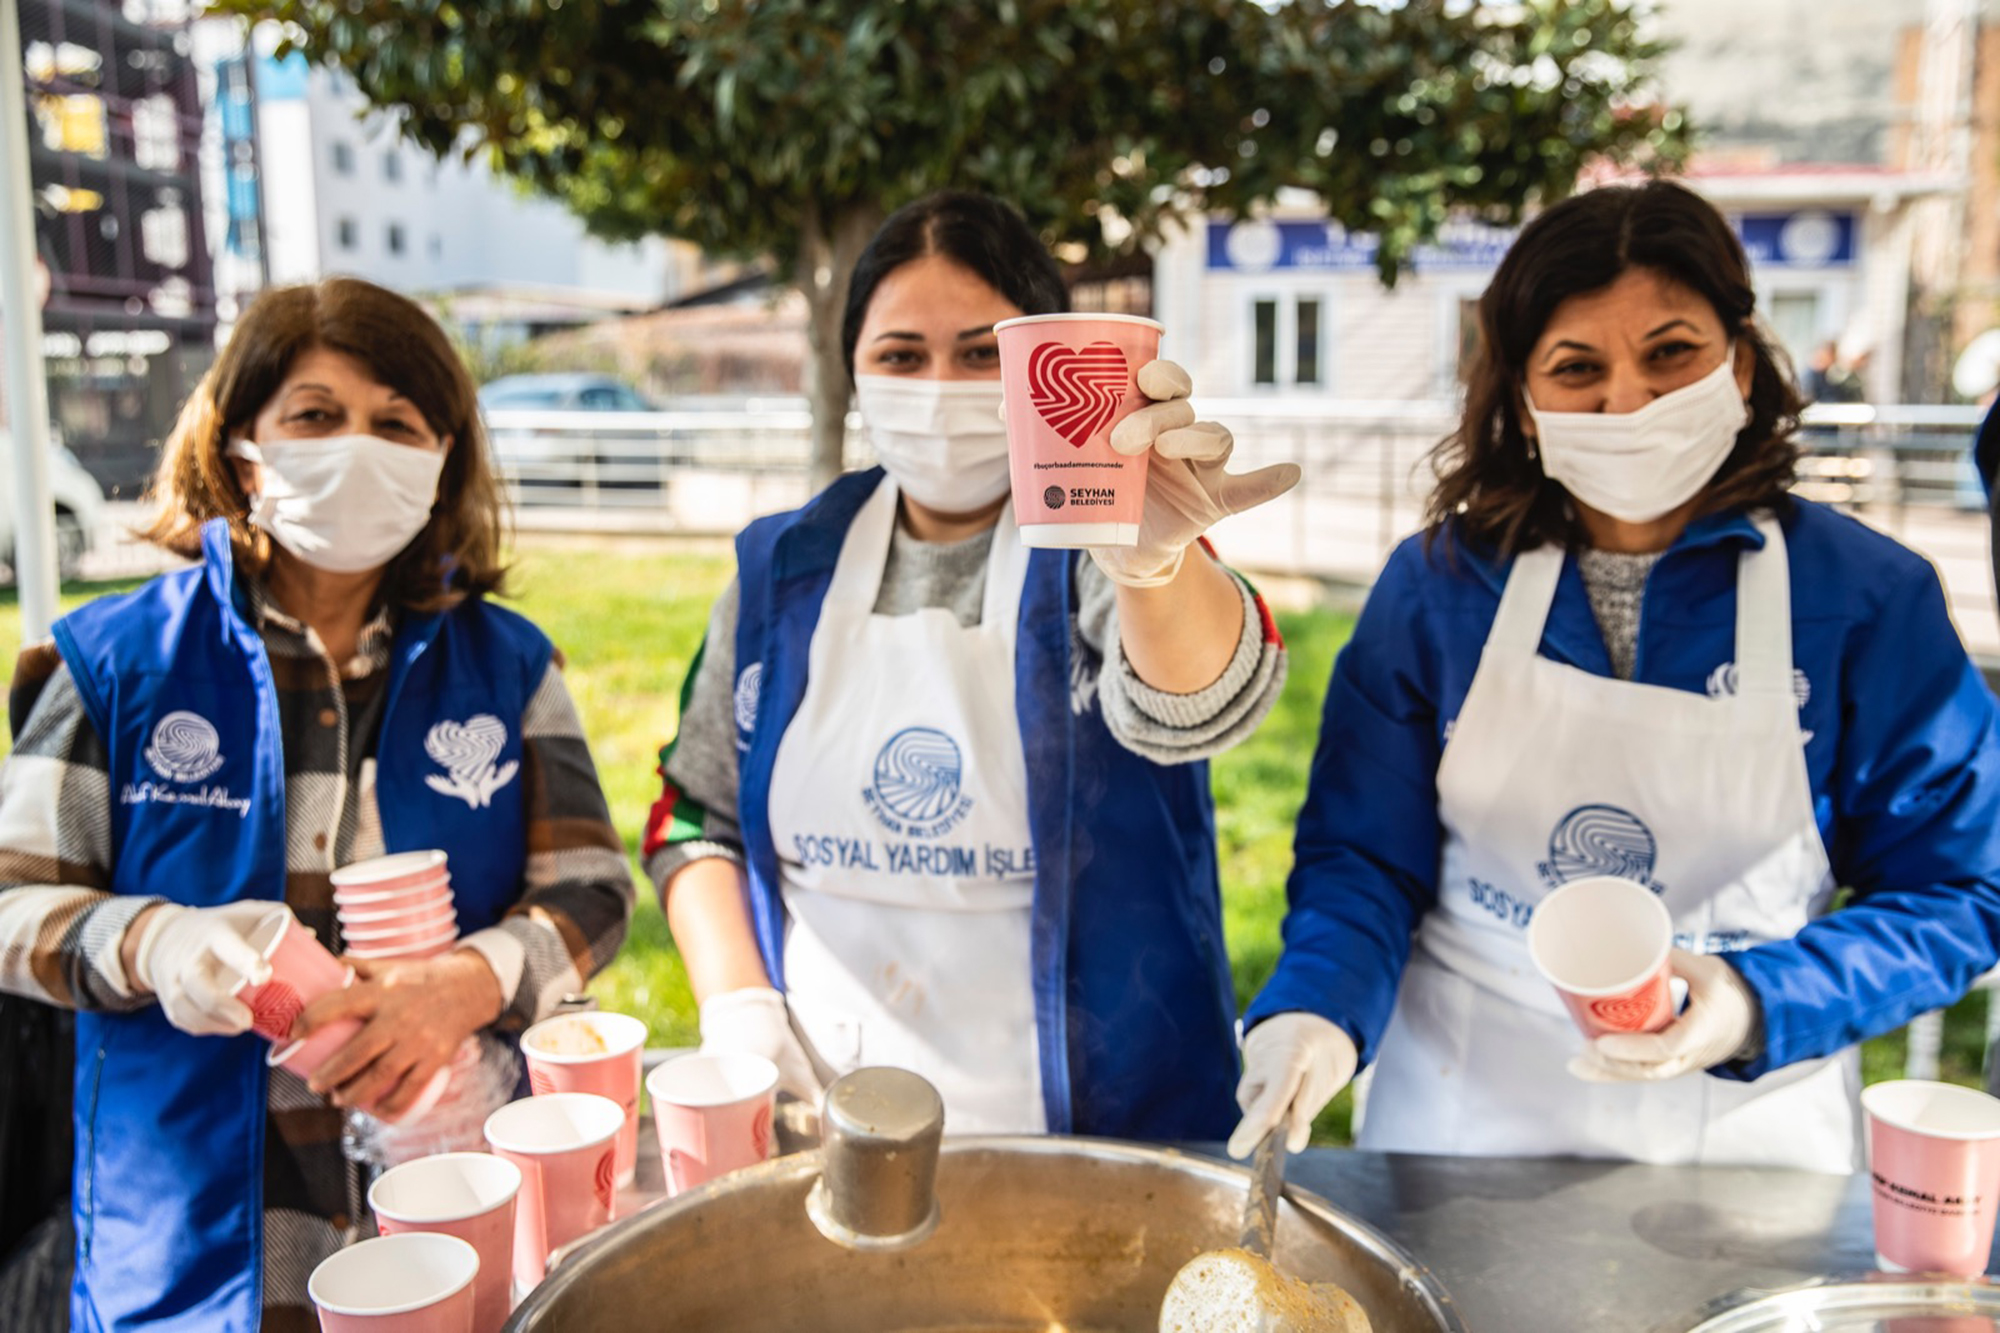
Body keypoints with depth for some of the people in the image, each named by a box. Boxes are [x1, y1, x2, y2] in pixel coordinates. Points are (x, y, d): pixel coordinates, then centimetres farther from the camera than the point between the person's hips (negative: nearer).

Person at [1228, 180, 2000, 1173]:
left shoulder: (1869, 599, -9)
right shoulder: (1438, 582, -7)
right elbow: (1364, 852, -5)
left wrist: (1760, 1006, -21)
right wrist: (1318, 1008, -24)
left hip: (1743, 1134, 0)